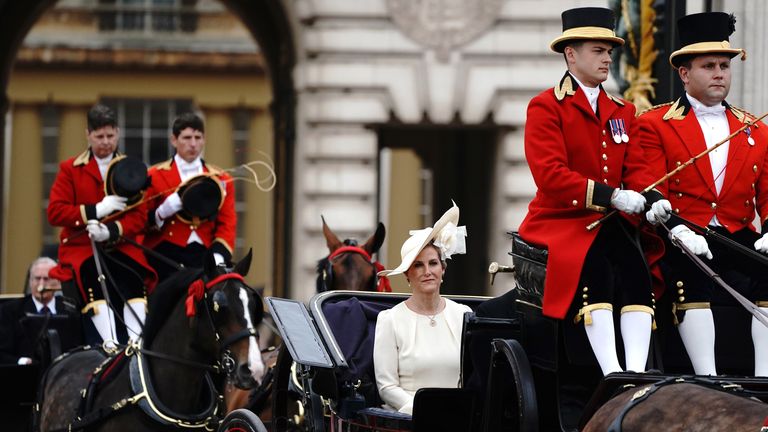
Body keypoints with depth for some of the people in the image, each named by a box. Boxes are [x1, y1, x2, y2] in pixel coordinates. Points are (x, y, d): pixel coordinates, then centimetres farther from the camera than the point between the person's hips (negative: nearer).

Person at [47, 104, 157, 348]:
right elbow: (55, 212, 0)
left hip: (121, 246, 1)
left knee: (133, 279, -31)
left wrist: (111, 231, -17)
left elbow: (139, 217, 4)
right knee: (93, 278, -33)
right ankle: (110, 344, -42)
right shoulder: (70, 170, 10)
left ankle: (136, 342, -40)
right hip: (81, 246, -1)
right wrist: (96, 210, -11)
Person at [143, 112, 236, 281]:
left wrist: (218, 256, -10)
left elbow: (227, 224, 8)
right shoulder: (155, 176, 7)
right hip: (165, 259, -2)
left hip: (205, 258, 2)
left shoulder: (221, 180, 13)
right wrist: (162, 213, -14)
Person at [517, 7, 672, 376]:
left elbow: (635, 168, 14)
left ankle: (637, 373, -36)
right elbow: (550, 176, -14)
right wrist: (612, 196, -23)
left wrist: (653, 201, -11)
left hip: (612, 222, 5)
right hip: (561, 221, -5)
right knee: (597, 270, -33)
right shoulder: (546, 107, -2)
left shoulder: (621, 111, 20)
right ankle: (613, 377, -41)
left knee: (635, 268, -26)